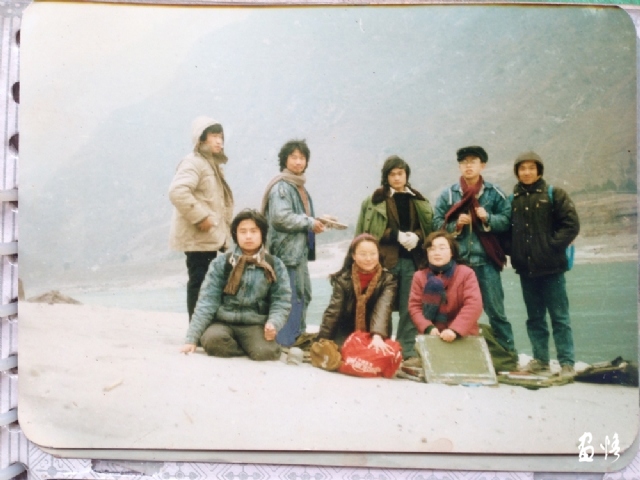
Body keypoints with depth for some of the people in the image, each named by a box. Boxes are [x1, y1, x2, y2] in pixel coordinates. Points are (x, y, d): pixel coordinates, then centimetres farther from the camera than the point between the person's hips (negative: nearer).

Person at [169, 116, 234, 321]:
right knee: (199, 282, -7)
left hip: (210, 236, 10)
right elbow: (177, 191, -28)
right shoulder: (194, 162, -11)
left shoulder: (211, 164, 21)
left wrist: (223, 232, 16)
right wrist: (200, 217, -23)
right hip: (198, 237, -10)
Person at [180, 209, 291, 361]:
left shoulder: (274, 265, 3)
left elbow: (281, 300, 1)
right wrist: (192, 338, -11)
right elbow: (207, 300, -4)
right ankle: (247, 349, -3)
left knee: (265, 352, -30)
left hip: (255, 325, 0)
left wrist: (274, 323, -22)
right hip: (223, 322, 1)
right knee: (213, 339, -33)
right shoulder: (221, 263, 0)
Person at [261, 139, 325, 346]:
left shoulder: (299, 186, 19)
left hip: (299, 249, 10)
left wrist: (316, 222, 5)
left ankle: (297, 338, 23)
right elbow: (281, 217, -22)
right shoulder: (281, 186, -11)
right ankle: (284, 342, -4)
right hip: (286, 249, -10)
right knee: (290, 296, -10)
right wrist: (310, 223, -13)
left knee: (303, 293, 13)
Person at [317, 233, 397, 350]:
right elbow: (333, 312, -12)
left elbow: (383, 308, -25)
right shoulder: (343, 279, -6)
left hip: (374, 338, 0)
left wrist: (377, 336, -43)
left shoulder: (387, 280, -8)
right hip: (347, 336, 1)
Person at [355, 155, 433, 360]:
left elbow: (429, 228, 13)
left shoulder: (418, 201, 16)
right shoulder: (374, 201, 3)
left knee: (409, 308, 3)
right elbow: (367, 233, -3)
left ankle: (408, 353, 11)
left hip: (411, 261, 3)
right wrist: (397, 235, -13)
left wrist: (417, 237, -9)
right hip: (384, 261, -3)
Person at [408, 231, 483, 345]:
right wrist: (428, 328, -17)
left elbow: (474, 305, -12)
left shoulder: (466, 273, -1)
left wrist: (455, 330, -24)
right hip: (431, 336, 1)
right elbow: (414, 306, 1)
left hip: (462, 336, -1)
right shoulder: (419, 276, 7)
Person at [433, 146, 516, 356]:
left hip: (486, 261, -1)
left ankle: (508, 353, 12)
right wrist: (455, 224, -12)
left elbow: (506, 220, 3)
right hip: (457, 261, 1)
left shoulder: (495, 193, 5)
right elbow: (437, 224, 5)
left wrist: (488, 218, -14)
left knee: (495, 309, 2)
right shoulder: (447, 194, 7)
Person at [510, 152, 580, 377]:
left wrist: (552, 245, -11)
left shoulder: (554, 194, 0)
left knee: (559, 316, 0)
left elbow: (571, 225, -5)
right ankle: (540, 359, 20)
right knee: (534, 317, 11)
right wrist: (514, 251, -1)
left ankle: (567, 363, 6)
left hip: (551, 267, -4)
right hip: (525, 268, 4)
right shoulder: (513, 199, 9)